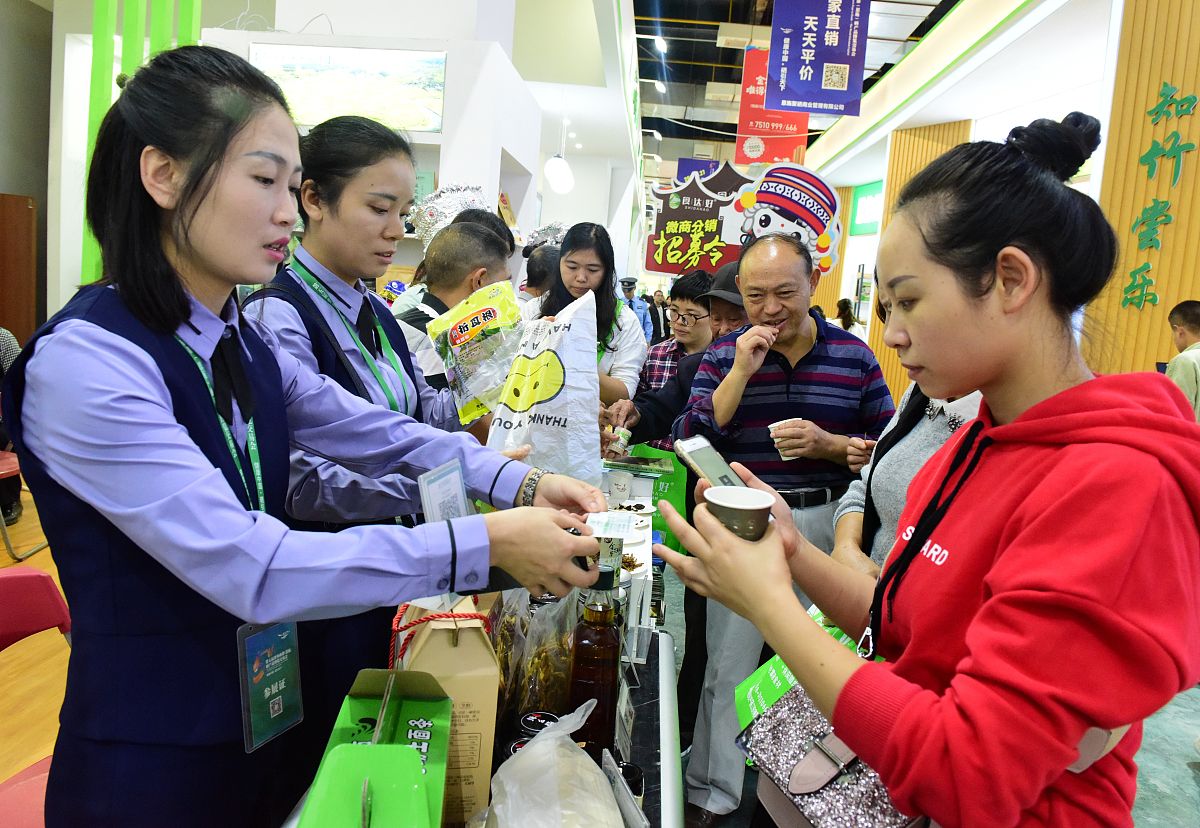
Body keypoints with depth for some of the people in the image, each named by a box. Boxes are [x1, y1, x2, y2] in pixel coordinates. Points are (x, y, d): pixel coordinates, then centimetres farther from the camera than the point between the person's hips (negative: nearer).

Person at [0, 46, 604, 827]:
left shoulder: (242, 343, 4)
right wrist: (482, 544, -32)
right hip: (155, 760, -7)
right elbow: (250, 570, -30)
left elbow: (377, 431, 1)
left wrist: (519, 481, -13)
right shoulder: (83, 363, -23)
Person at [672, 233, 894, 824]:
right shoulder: (724, 355, -1)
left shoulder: (853, 356, 0)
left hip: (826, 524, 1)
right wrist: (741, 371, -18)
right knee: (728, 664, 8)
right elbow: (691, 442, -11)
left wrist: (829, 444, -16)